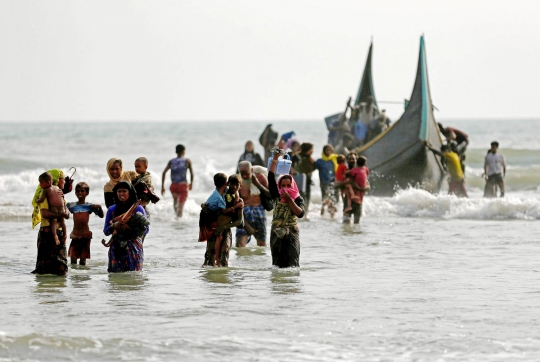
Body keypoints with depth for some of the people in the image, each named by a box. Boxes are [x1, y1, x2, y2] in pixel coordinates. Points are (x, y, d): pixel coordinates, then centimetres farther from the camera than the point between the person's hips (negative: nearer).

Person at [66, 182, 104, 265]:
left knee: (83, 258, 5)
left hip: (85, 235, 0)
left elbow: (101, 215, 2)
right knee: (73, 258, -7)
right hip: (75, 235, 0)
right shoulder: (72, 205, 6)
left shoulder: (90, 206, 3)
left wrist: (99, 207, -17)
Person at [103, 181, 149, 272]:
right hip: (116, 248, 2)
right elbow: (105, 231, 10)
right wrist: (114, 226, -11)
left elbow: (146, 229, -2)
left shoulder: (138, 209, 1)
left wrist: (130, 227, -17)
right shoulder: (112, 209, 10)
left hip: (133, 247, -2)